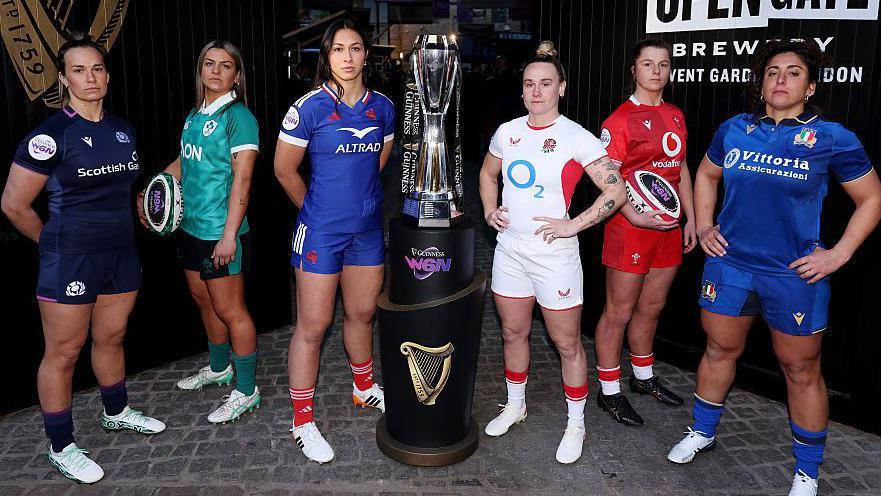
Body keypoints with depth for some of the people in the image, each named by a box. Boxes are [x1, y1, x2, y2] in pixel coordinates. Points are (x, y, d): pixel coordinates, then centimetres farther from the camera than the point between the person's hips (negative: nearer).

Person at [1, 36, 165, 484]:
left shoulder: (122, 130, 7)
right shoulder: (50, 135, -13)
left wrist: (115, 232, 16)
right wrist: (56, 244, 1)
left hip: (121, 254, 6)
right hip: (71, 262, -6)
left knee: (111, 338, 19)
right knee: (63, 353, 4)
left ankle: (116, 412, 40)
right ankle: (61, 448, 17)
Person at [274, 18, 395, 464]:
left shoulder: (382, 107, 2)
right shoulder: (310, 107, -12)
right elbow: (284, 169, -3)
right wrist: (317, 209, 7)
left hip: (367, 228, 5)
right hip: (321, 232, -5)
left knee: (362, 313, 19)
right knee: (313, 326, 2)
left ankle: (364, 388, 43)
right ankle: (303, 422, 16)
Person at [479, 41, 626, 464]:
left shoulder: (577, 138, -11)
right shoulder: (507, 132, 5)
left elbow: (616, 192, -13)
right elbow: (488, 174, 23)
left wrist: (573, 225, -17)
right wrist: (490, 210, 7)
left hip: (553, 252, -5)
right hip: (510, 247, 5)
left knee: (567, 343, 6)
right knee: (513, 333, 18)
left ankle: (575, 424, 23)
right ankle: (515, 405, 39)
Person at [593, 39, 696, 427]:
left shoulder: (675, 116, 12)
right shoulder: (620, 119, -10)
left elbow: (681, 169, 18)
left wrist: (691, 219, 15)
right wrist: (635, 216, -27)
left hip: (668, 228, 7)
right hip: (630, 226, -7)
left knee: (651, 307, 18)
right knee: (619, 312, 2)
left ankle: (643, 377, 36)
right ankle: (609, 391, 15)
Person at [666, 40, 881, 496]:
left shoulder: (832, 139, -7)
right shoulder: (734, 130, 2)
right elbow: (706, 175, 19)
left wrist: (839, 254, -7)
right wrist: (703, 226, 9)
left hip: (794, 273, -3)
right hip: (729, 262, 3)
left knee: (801, 370, 8)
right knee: (719, 350, 16)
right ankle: (702, 432, 38)